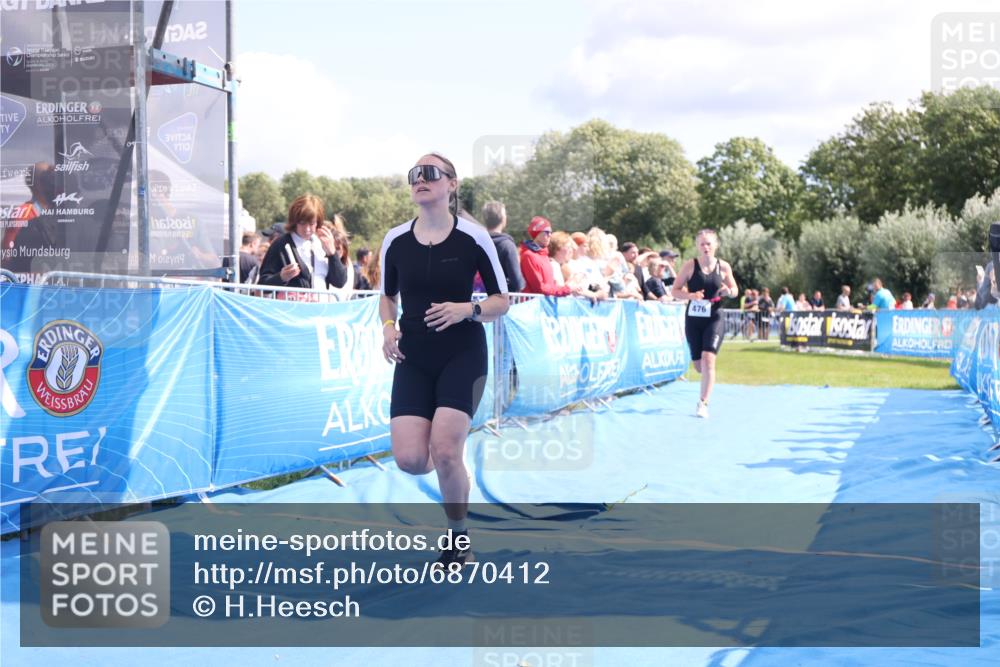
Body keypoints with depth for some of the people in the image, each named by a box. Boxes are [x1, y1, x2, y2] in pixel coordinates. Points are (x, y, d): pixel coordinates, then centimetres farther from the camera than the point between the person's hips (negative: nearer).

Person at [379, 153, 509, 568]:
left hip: (463, 355, -3)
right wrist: (388, 326, -4)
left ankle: (459, 539, 10)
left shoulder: (473, 238, -7)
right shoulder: (395, 240, 2)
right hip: (414, 358, 3)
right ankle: (453, 470, 29)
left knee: (444, 451, -16)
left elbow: (501, 300, -1)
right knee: (409, 459, -10)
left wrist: (468, 310, -20)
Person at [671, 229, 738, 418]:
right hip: (693, 319, 1)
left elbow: (734, 289, 12)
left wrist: (728, 291, -12)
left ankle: (703, 403, -13)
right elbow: (675, 290, -2)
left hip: (714, 319, -1)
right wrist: (691, 296, -21)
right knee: (699, 365, 8)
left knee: (708, 359, -17)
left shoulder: (723, 267, 0)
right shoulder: (690, 265, -3)